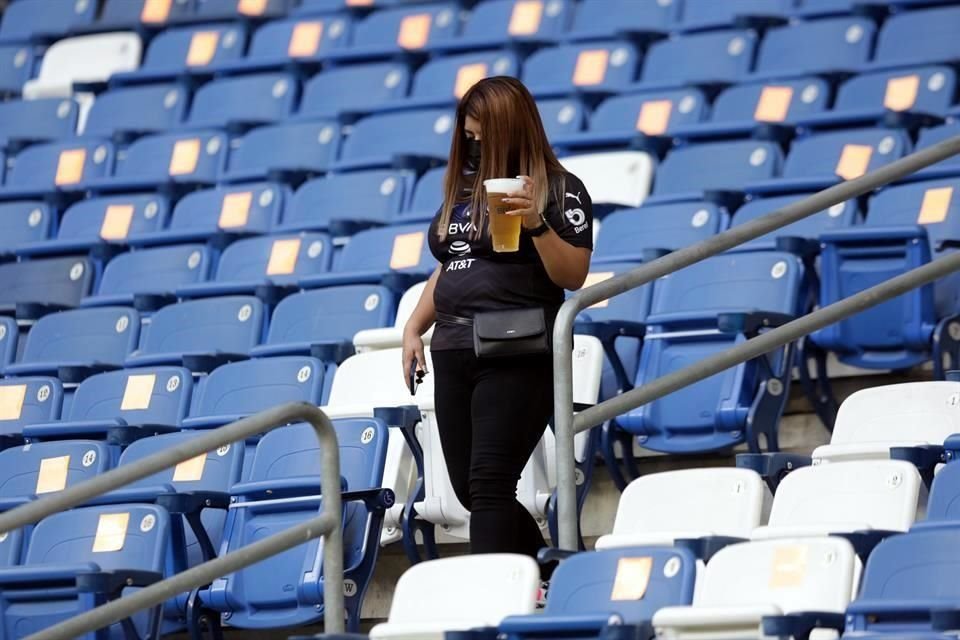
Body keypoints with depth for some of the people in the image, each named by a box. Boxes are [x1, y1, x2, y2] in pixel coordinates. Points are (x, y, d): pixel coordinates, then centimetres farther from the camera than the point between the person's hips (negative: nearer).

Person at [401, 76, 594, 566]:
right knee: (468, 488, 9)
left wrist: (536, 224, -24)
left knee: (489, 484, -15)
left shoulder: (559, 189, -4)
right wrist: (415, 327, 15)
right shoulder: (463, 186, 17)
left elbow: (573, 275, -11)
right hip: (453, 354, 8)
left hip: (518, 356, -8)